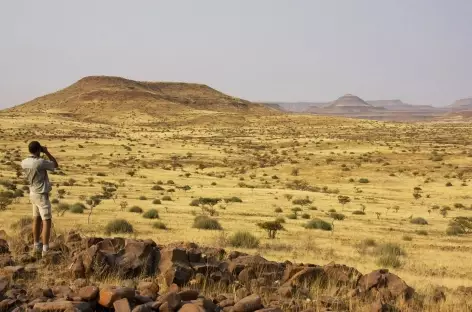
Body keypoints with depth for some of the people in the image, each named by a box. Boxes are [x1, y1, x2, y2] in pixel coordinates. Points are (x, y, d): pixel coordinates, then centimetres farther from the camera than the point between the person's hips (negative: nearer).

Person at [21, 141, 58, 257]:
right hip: (42, 195, -8)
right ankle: (45, 250, -7)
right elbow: (55, 165, -6)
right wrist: (46, 152, -5)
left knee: (36, 220, 16)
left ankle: (37, 246, 23)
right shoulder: (41, 162, -24)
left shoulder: (24, 163, -2)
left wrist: (40, 154, 9)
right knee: (47, 221, -5)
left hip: (33, 193, 8)